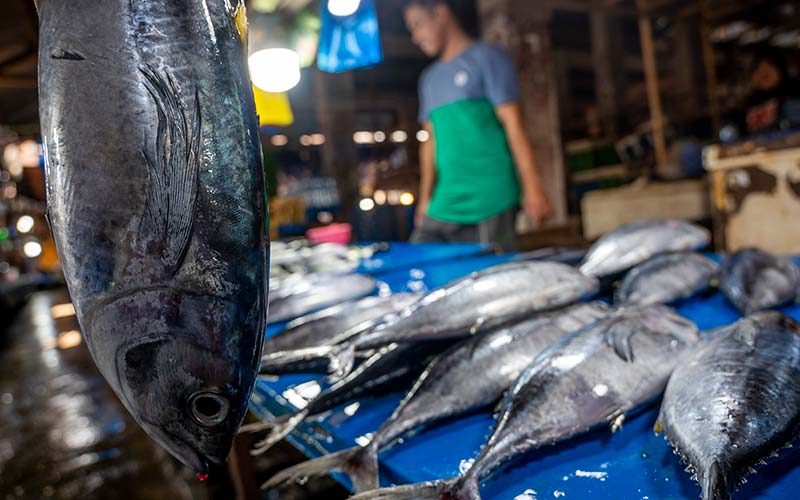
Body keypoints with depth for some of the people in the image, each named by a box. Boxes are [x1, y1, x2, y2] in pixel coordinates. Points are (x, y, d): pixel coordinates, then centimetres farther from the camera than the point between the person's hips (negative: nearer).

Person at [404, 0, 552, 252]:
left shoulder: (486, 58, 1)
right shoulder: (430, 78, 20)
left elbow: (513, 124, -6)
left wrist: (533, 189, -12)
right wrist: (425, 199, 18)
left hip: (490, 202, -6)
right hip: (443, 206, 6)